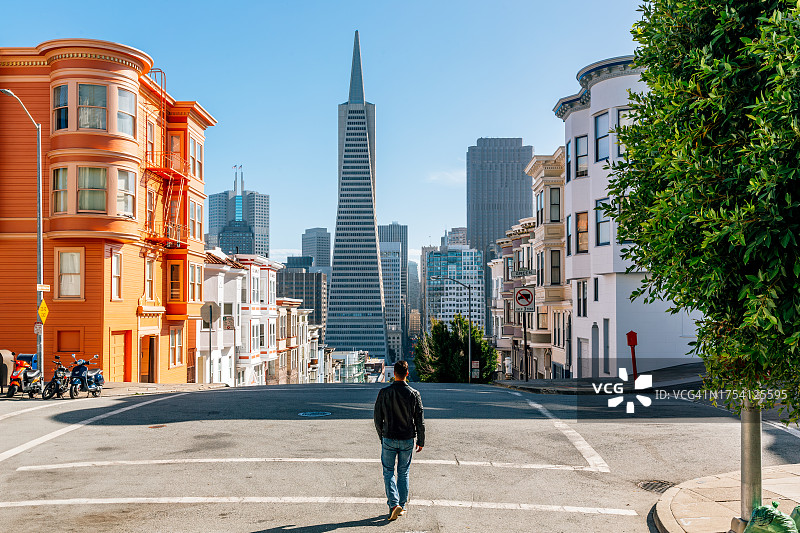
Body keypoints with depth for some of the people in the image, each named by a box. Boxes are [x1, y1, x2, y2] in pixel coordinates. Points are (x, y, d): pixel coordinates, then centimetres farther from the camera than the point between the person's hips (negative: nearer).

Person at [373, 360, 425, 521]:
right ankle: (402, 506, 19)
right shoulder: (414, 394, -7)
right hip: (407, 440, 1)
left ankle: (394, 504, -7)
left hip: (389, 439, -1)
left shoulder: (384, 393, -8)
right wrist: (421, 441, 8)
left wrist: (381, 436, 14)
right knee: (403, 473, 14)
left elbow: (378, 418, -1)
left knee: (388, 472, 8)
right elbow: (420, 421, -3)